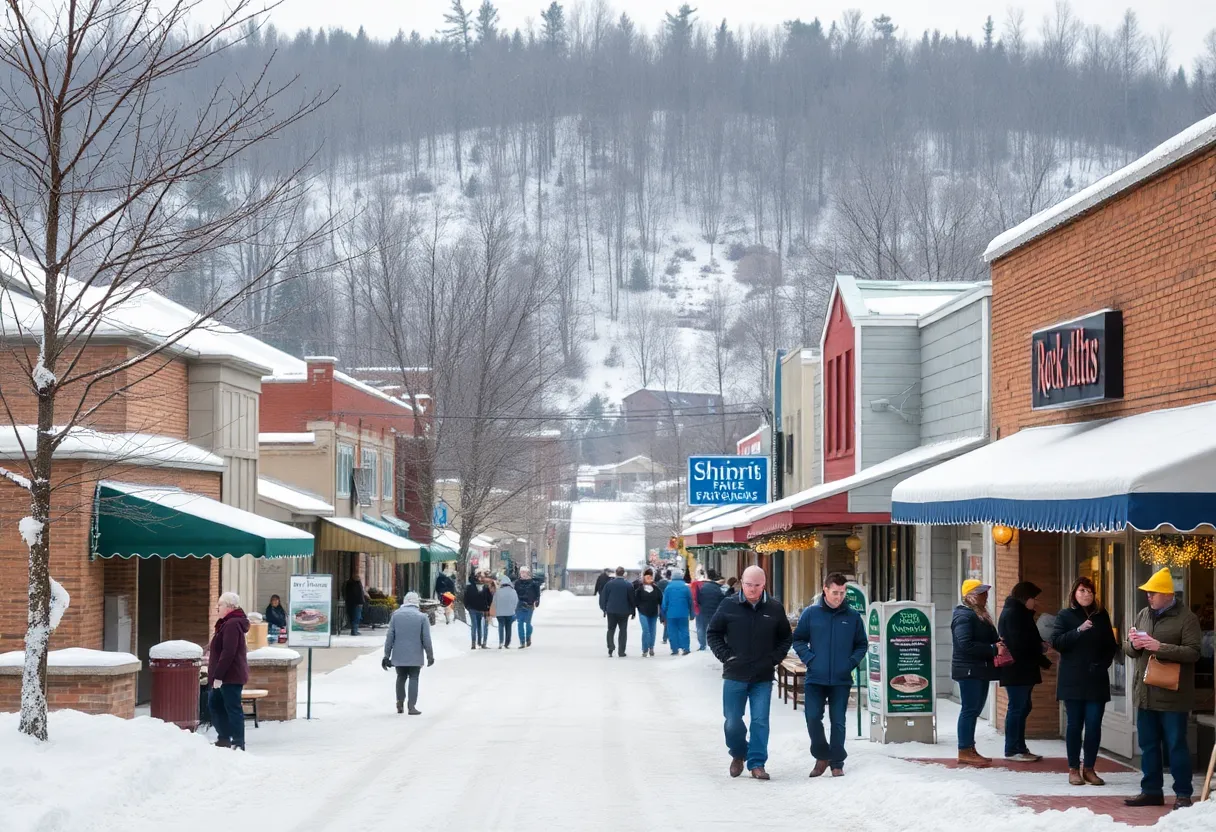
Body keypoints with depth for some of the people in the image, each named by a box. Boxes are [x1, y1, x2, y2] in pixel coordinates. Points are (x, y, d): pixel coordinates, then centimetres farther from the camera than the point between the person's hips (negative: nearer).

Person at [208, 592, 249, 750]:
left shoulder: (232, 624, -19)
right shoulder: (227, 623, 16)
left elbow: (228, 653, -25)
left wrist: (218, 676, -25)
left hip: (231, 677, -11)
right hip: (227, 676, 11)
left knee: (233, 708, -7)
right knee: (214, 704, 17)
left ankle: (238, 743, -4)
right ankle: (224, 738, 23)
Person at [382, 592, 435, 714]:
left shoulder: (396, 615, 1)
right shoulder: (422, 617, -5)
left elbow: (390, 637, 0)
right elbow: (426, 639, -5)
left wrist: (386, 655, 4)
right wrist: (430, 655, 5)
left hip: (399, 655, 2)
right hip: (415, 656, -2)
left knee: (401, 677, 17)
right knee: (413, 679, 3)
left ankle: (400, 703, 12)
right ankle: (411, 706, -3)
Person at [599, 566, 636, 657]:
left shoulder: (609, 584, -3)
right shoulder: (629, 585, -5)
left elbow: (603, 597, 1)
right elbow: (632, 599, -2)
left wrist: (604, 609, 10)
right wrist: (633, 611, 7)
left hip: (611, 611, 1)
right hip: (624, 612, -1)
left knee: (611, 630, 12)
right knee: (623, 631, 7)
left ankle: (611, 648, -7)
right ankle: (621, 652, 5)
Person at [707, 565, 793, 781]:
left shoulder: (774, 608, 0)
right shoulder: (729, 606, -3)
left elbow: (786, 637, 13)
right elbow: (713, 632, 7)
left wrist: (775, 658, -1)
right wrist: (725, 655, -4)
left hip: (763, 678, 0)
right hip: (735, 676, 0)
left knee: (760, 721, -1)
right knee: (732, 722, 4)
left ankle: (757, 763, 8)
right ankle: (738, 754, 29)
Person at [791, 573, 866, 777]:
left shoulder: (852, 616, 3)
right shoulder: (811, 613, 1)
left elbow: (862, 644, 11)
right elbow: (798, 639, 7)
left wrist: (852, 661, -5)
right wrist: (809, 658, -7)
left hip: (841, 680, 0)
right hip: (815, 678, 0)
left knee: (838, 722, 4)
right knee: (813, 717, -7)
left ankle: (837, 762, 15)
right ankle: (822, 756, 13)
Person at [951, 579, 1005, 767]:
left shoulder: (980, 615, 18)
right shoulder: (964, 616, -14)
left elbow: (988, 639, 23)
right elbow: (965, 644, -23)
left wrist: (997, 644, 0)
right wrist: (993, 649, -20)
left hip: (980, 670, 10)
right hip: (968, 670, -10)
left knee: (974, 710, 13)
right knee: (969, 709, -8)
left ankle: (969, 750, 18)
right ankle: (965, 752, -6)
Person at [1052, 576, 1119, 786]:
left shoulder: (1101, 616, 11)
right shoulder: (1065, 616, 2)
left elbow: (1112, 645, 16)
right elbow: (1056, 641, -10)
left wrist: (1104, 663, -1)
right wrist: (1079, 630, -21)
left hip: (1096, 680, 3)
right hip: (1073, 680, -2)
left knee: (1094, 725, -1)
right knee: (1074, 724, 0)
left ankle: (1089, 768, 6)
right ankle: (1074, 769, 6)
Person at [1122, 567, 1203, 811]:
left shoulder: (1186, 618, -7)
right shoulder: (1143, 615, 13)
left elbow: (1193, 652, -15)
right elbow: (1127, 648, 17)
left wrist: (1160, 647, -23)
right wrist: (1133, 644, -7)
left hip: (1172, 696, -6)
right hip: (1145, 694, 6)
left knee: (1176, 746, 0)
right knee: (1148, 745, 12)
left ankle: (1183, 793, 7)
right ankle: (1152, 791, 20)